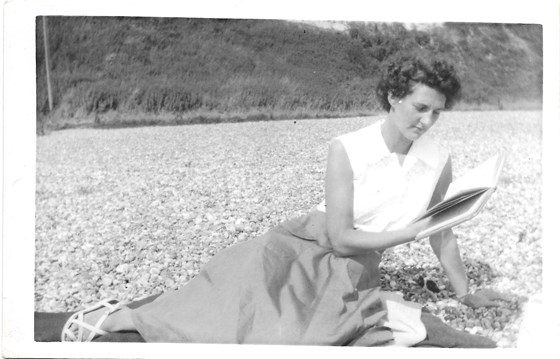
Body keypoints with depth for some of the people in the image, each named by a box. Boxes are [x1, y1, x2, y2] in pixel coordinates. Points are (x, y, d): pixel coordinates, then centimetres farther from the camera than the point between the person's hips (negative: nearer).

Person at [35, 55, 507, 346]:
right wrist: (408, 232, -15)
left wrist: (466, 293, 21)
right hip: (301, 250, -5)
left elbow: (442, 232, 14)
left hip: (352, 278, 5)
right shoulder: (347, 150, -12)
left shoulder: (439, 161, 0)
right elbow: (341, 236, -14)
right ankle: (115, 318, -4)